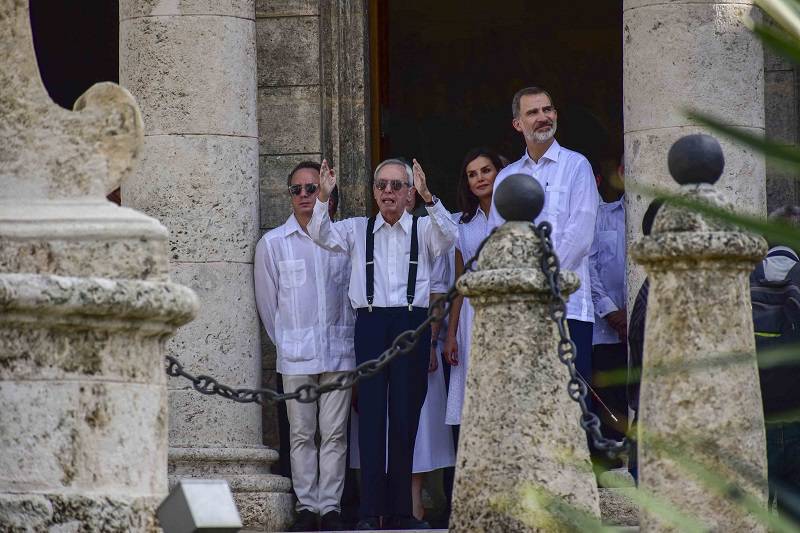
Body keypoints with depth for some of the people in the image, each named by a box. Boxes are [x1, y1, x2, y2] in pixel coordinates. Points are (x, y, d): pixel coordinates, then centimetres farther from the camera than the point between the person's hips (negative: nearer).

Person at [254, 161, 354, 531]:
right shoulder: (272, 244, 4)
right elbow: (267, 303, 9)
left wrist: (347, 340, 10)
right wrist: (286, 342, 9)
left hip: (338, 351, 1)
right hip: (295, 355, 0)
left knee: (334, 433, 0)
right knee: (301, 434, 0)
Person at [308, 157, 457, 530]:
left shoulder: (423, 230, 9)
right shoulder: (357, 230, 13)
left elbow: (448, 237, -11)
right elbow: (322, 236, -1)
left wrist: (428, 197, -27)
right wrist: (324, 198, -19)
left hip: (412, 322, 0)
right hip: (370, 322, 0)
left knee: (406, 416, 1)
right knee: (371, 415, -4)